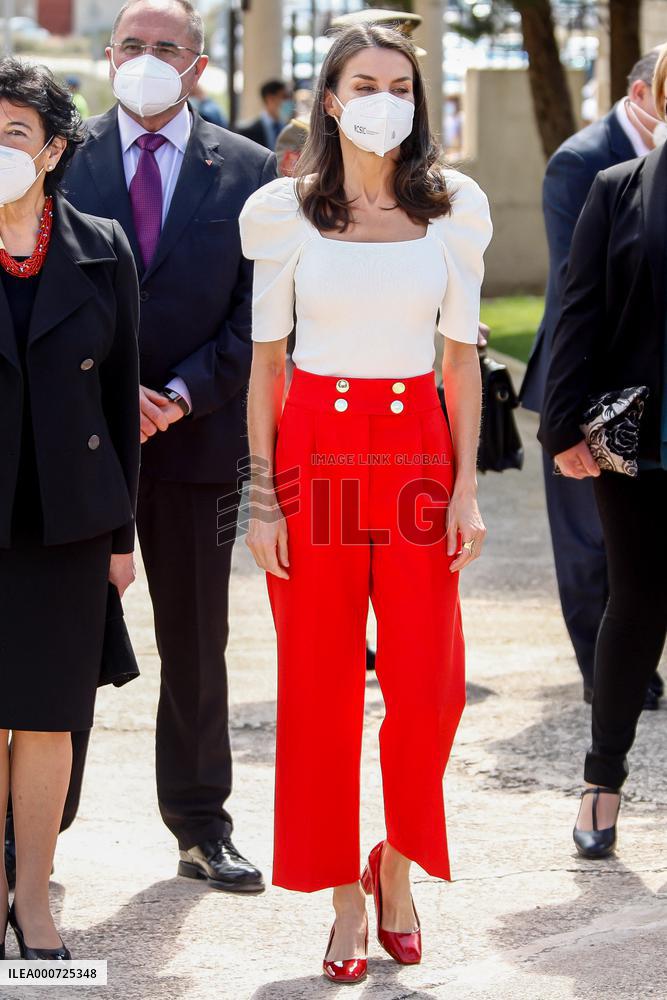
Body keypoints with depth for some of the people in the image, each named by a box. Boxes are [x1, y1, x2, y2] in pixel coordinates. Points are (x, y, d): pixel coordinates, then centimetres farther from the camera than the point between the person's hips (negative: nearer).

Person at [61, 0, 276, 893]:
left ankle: (201, 826, 19)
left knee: (197, 641, 9)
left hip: (198, 432, 1)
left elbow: (257, 312, 1)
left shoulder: (248, 171, 4)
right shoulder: (65, 159, 3)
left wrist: (183, 393, -11)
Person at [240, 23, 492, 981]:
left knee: (427, 686, -4)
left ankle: (398, 864, 21)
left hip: (417, 450, 1)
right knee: (321, 687, 3)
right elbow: (265, 361, 4)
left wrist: (467, 488, 0)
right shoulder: (285, 211, 2)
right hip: (316, 449, 0)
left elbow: (462, 356, 7)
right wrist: (263, 497, -2)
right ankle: (346, 896, 15)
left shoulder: (454, 209, 5)